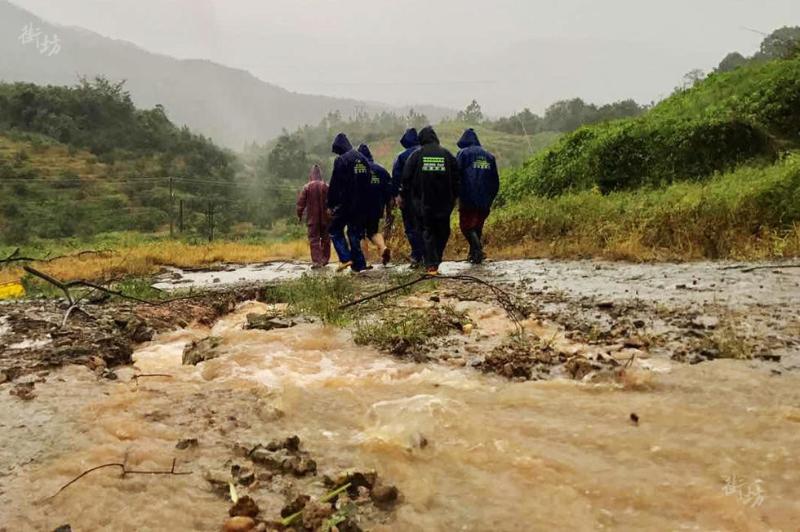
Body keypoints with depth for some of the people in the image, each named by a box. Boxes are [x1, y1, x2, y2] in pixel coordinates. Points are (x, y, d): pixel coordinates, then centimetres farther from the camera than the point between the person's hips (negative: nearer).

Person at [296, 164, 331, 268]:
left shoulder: (307, 187, -6)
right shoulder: (326, 186, -5)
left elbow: (301, 202, -4)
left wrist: (299, 214, 7)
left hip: (312, 218, -1)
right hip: (325, 218, 1)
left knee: (314, 240, 1)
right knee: (325, 239, 16)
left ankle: (317, 261, -10)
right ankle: (325, 259, 22)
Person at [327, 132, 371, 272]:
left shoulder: (341, 160, -12)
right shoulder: (363, 159, 11)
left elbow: (334, 184, -13)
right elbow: (368, 180, 15)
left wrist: (330, 204, -7)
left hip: (344, 203, -7)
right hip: (360, 203, 7)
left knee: (335, 230, 7)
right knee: (355, 232, 12)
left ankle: (345, 258, -6)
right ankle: (358, 264, 9)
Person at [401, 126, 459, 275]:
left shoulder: (416, 155, -2)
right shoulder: (447, 155, 3)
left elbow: (406, 178, -2)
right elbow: (455, 178, 5)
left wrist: (406, 198, 8)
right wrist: (454, 197, 14)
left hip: (422, 202, -1)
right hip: (444, 203, 1)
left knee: (428, 231, 4)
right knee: (443, 232, 13)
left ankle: (431, 265, -3)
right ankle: (436, 260, 14)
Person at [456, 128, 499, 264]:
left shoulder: (463, 153, -1)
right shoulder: (489, 156, 14)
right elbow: (495, 181, 15)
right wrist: (490, 199, 18)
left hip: (468, 200, -5)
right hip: (485, 201, 5)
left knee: (467, 226, 0)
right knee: (478, 227, 14)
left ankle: (477, 249, -19)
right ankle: (474, 253, 12)